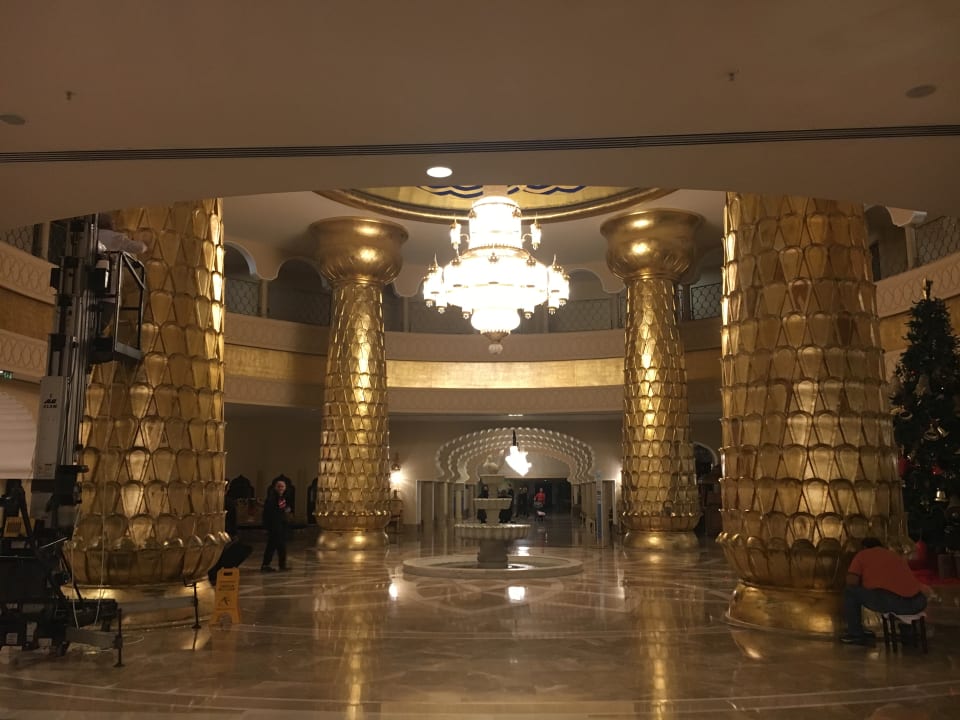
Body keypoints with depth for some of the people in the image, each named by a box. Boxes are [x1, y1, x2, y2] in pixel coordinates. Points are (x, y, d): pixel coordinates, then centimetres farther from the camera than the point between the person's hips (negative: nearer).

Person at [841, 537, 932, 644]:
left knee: (850, 592, 15)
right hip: (917, 604, 6)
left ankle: (856, 635, 17)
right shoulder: (897, 556, 32)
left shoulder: (862, 554, 17)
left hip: (889, 600, -6)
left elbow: (851, 581, 7)